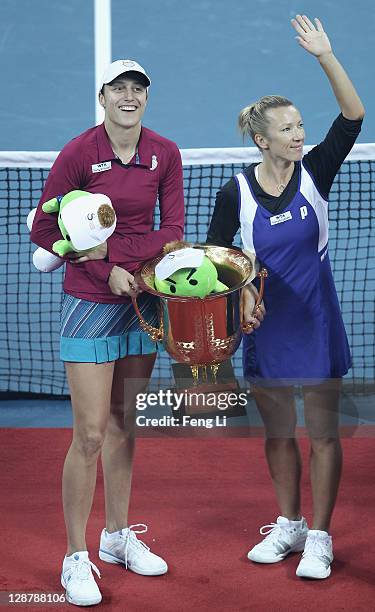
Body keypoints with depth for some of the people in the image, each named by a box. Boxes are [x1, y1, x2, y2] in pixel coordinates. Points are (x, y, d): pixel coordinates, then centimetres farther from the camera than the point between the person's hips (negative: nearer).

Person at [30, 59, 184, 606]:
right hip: (90, 302, -4)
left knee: (124, 423, 14)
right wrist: (108, 271, -15)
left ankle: (118, 536, 28)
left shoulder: (165, 155, 0)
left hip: (143, 300, 4)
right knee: (91, 433, -5)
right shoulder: (79, 153, -11)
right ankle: (76, 557, 6)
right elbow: (44, 229, -8)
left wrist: (110, 248, -19)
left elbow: (172, 231, -2)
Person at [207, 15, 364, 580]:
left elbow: (353, 116, -16)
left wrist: (326, 56, -24)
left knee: (323, 433, 2)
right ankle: (288, 525, 29)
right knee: (278, 432, 13)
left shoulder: (314, 172, -7)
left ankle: (319, 538, 13)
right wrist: (239, 289, -15)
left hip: (316, 323, -1)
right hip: (265, 324, 1)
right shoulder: (237, 192, -6)